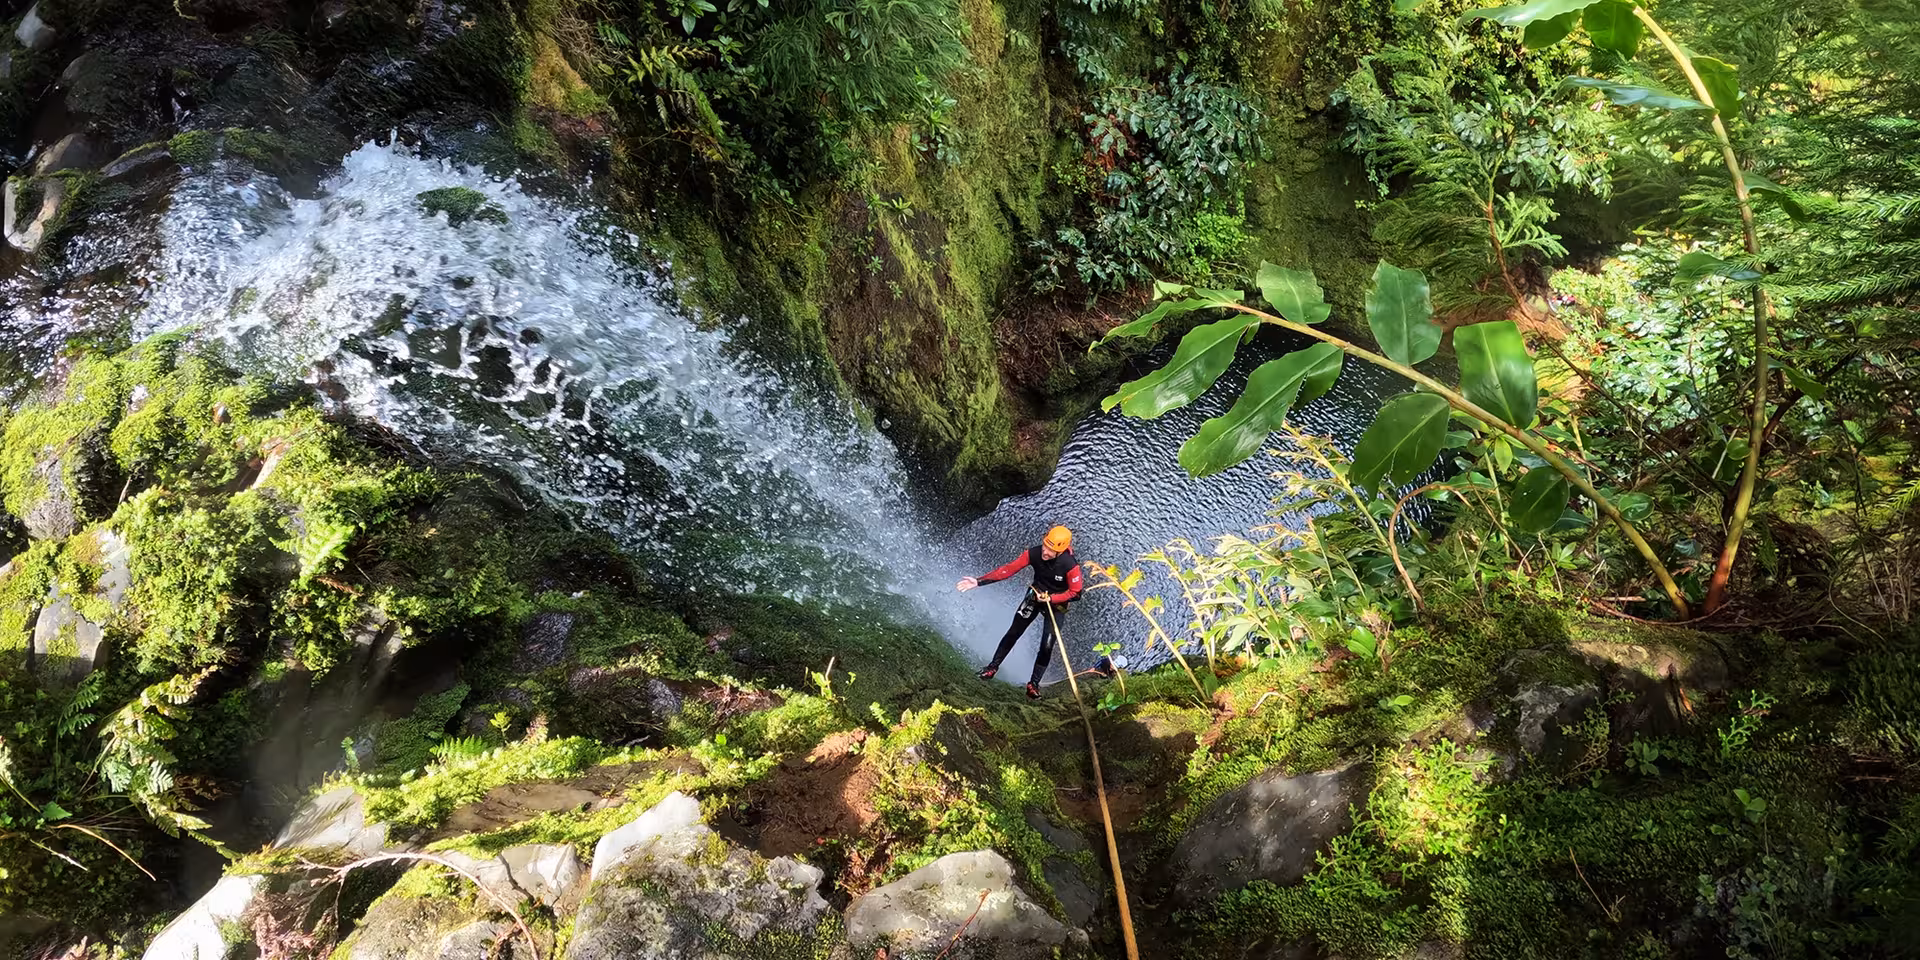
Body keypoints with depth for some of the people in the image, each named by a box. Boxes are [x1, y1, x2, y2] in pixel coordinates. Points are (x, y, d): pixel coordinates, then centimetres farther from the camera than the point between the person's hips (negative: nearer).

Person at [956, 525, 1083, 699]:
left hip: (1056, 605, -2)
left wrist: (1050, 598, -28)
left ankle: (1033, 683, 14)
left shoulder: (1071, 566, -33)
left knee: (1046, 646, -5)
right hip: (1035, 597, 2)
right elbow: (1008, 569, -22)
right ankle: (993, 667, 22)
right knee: (1013, 633, 5)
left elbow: (1075, 593, -19)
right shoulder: (1034, 554, -27)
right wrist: (979, 581, -27)